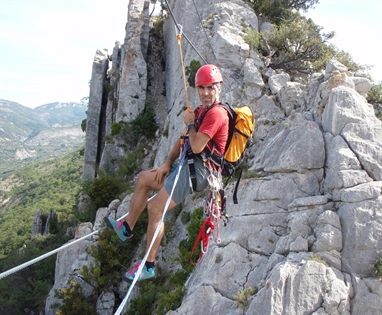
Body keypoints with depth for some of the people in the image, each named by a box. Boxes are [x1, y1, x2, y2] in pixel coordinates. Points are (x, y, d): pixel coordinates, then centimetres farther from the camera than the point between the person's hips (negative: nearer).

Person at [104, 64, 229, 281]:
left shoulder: (216, 113, -15)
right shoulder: (201, 111, 17)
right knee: (144, 178, 18)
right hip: (189, 167, 11)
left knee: (155, 207, -17)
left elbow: (196, 147, -23)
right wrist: (168, 163, 7)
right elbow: (183, 140, 18)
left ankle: (149, 267, -6)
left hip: (198, 170, -11)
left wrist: (190, 124, -6)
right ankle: (127, 228, 24)